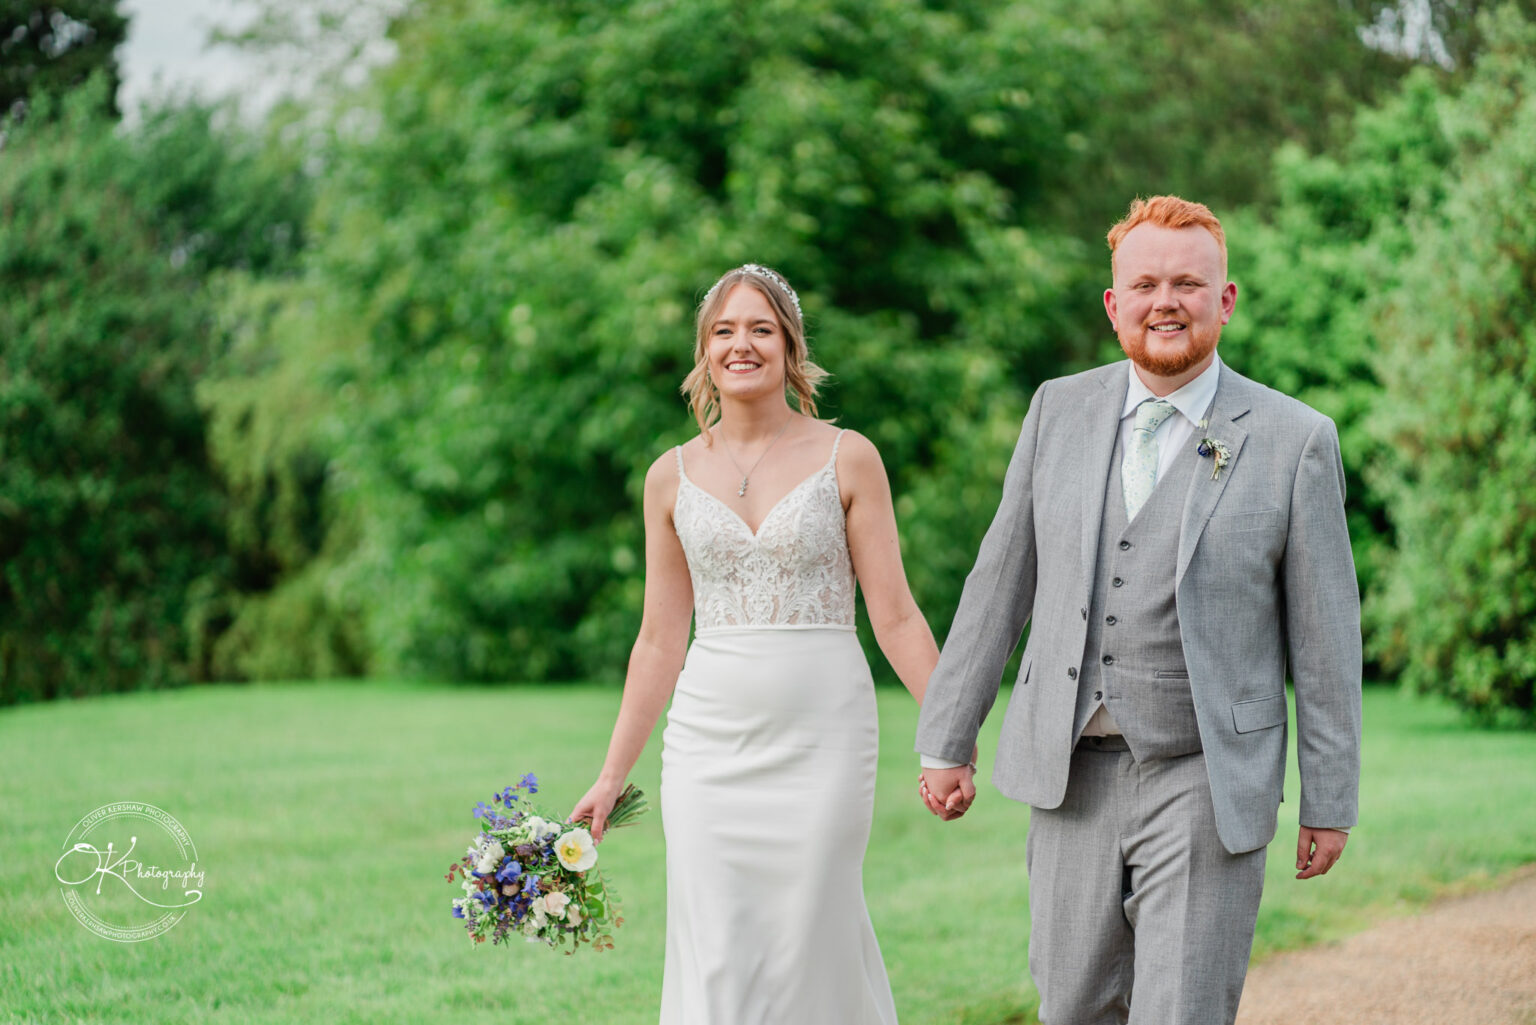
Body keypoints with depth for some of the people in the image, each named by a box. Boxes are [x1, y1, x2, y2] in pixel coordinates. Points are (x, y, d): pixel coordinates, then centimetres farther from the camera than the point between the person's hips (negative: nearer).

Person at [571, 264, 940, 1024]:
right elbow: (660, 641, 12)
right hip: (709, 741, 2)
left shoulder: (846, 460, 1)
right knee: (714, 961, -2)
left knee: (809, 946, -2)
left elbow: (894, 618, 0)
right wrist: (612, 775, 11)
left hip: (822, 735, -2)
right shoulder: (673, 477, 8)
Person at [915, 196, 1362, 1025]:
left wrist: (1330, 801, 0)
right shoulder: (1059, 410, 4)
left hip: (1206, 787, -3)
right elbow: (1001, 580, 9)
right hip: (1073, 777, 3)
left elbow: (1324, 635, -2)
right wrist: (946, 740, 9)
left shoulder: (1295, 441, -5)